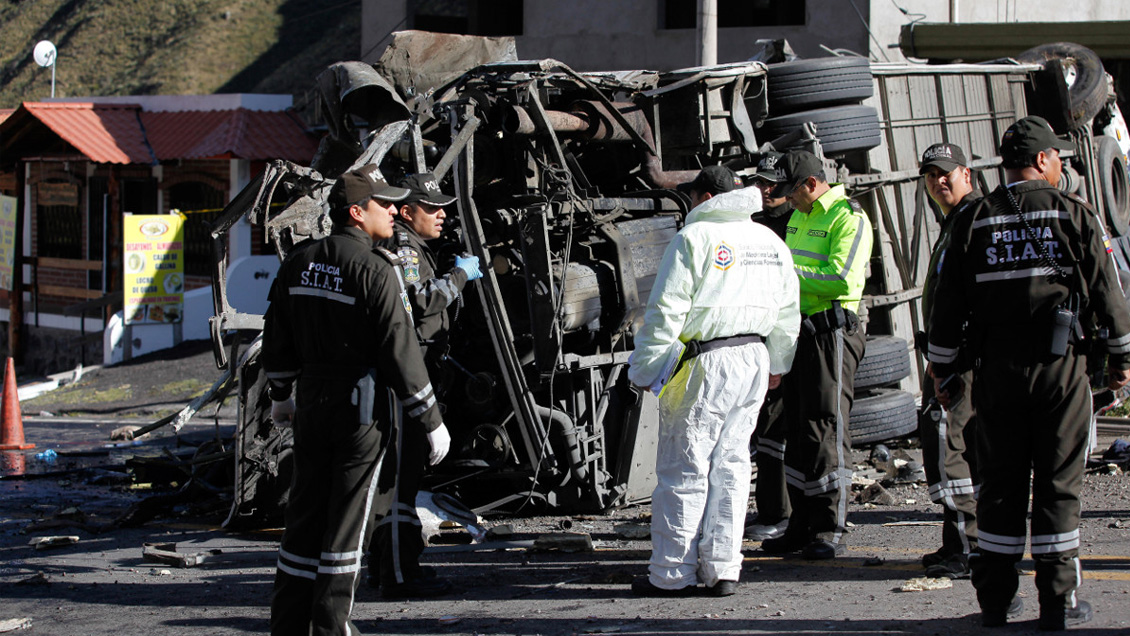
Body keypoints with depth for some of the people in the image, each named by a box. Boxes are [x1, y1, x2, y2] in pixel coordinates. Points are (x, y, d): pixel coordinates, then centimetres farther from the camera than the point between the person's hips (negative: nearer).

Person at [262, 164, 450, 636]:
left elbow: (278, 339, 14)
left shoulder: (298, 263, 6)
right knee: (348, 515, 2)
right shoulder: (374, 271, -15)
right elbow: (400, 351, -16)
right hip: (363, 407, -6)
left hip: (311, 402, 6)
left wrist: (280, 395, 28)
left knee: (305, 509, 12)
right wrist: (430, 420, -9)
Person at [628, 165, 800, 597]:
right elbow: (787, 311, 21)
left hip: (702, 364, -7)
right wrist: (776, 364, 32)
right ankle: (722, 569, 9)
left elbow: (666, 311, -11)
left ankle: (672, 573, 2)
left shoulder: (695, 237, -8)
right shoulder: (771, 242, 13)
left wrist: (644, 370, -5)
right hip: (753, 360, 7)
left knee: (684, 469, -1)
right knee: (730, 465, 10)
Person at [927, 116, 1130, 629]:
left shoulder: (973, 221, 4)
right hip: (1061, 362, -2)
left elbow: (947, 303, 5)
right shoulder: (1074, 214, -2)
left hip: (997, 368, 3)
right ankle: (1058, 601, 2)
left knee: (1001, 480, 9)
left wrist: (942, 370, 15)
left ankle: (995, 597, 11)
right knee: (1059, 482, 2)